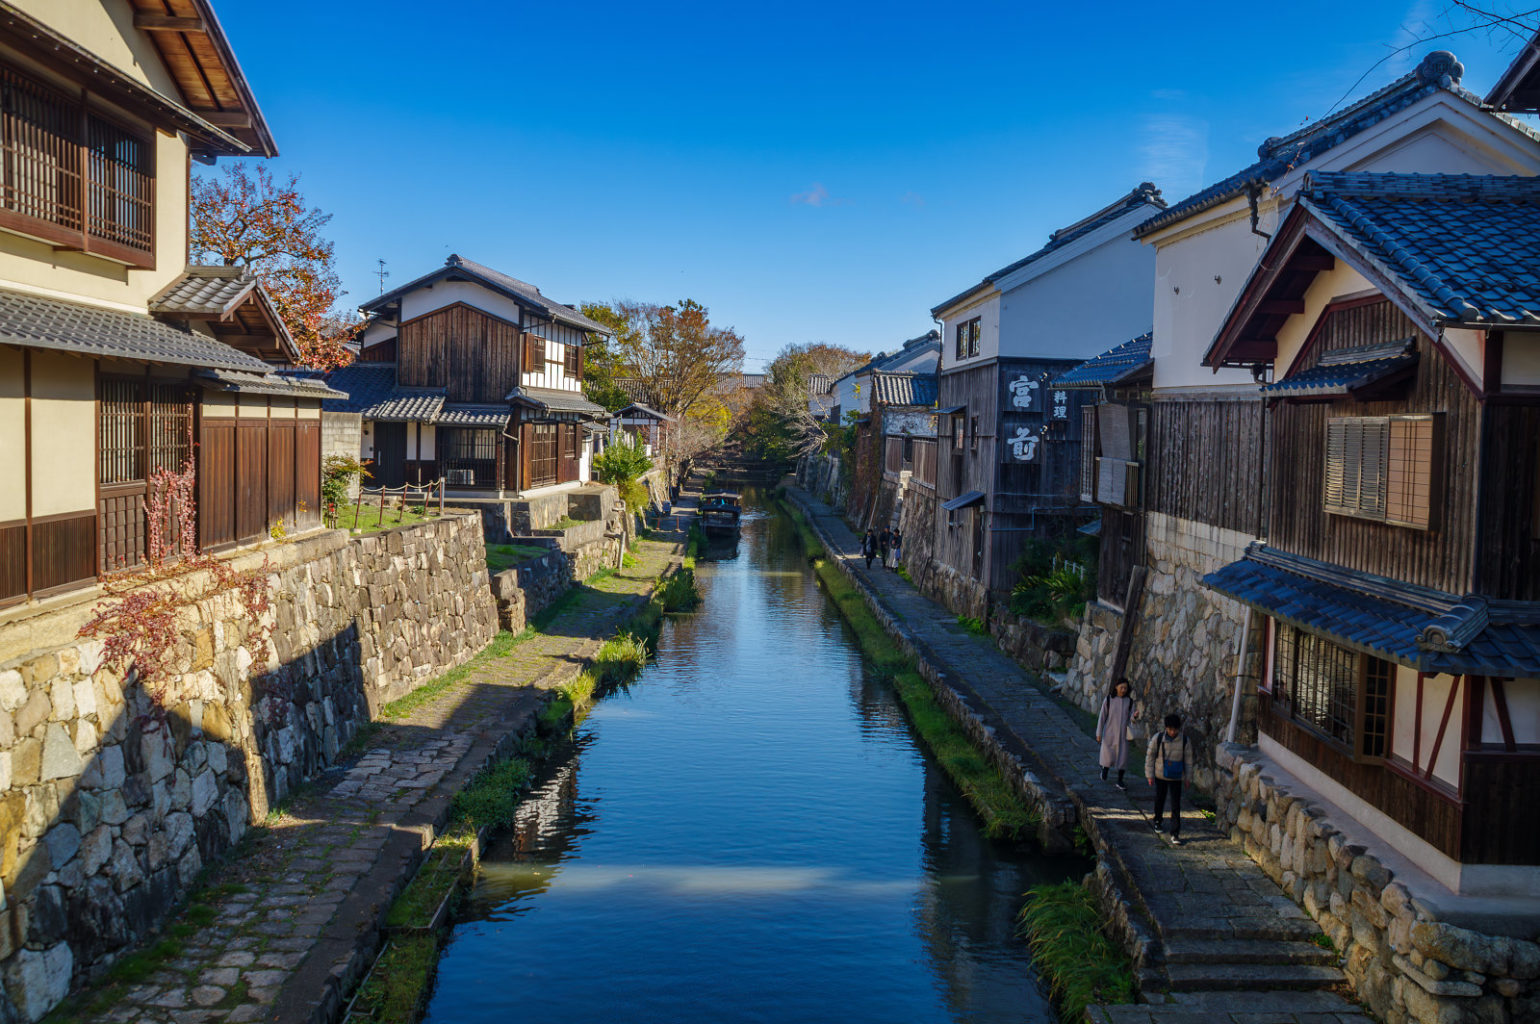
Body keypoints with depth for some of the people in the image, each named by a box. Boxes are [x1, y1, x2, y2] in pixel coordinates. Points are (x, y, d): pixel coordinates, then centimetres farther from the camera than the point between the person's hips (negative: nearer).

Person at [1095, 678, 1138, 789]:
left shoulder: (1129, 701, 0)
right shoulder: (1108, 700, -7)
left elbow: (1131, 718, 0)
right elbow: (1102, 716, -2)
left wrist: (1135, 716, -24)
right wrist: (1099, 733, -3)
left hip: (1123, 734, 2)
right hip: (1109, 733, -2)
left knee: (1123, 758, 3)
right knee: (1109, 758, -3)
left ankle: (1120, 781, 18)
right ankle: (1104, 768, 31)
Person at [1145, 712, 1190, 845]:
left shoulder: (1184, 739, -9)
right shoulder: (1158, 738, -13)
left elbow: (1187, 758, 4)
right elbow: (1150, 756, -4)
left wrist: (1187, 776, 8)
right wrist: (1149, 775, -3)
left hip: (1176, 777, 0)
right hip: (1161, 775, 0)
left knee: (1176, 805, -3)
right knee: (1159, 799, 17)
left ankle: (1175, 834, 0)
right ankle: (1157, 821, 43)